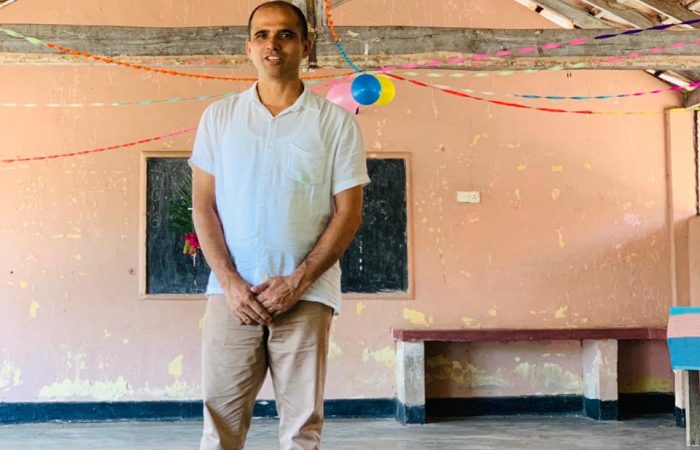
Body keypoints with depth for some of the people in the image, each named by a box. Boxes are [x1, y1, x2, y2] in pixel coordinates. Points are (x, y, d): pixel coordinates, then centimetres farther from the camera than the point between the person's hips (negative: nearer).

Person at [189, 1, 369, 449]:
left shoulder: (337, 122, 2)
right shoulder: (219, 117, 8)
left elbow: (349, 213, -1)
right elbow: (204, 206, 6)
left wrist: (297, 282, -10)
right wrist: (229, 281, -7)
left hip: (306, 295, -1)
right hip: (232, 292, 2)